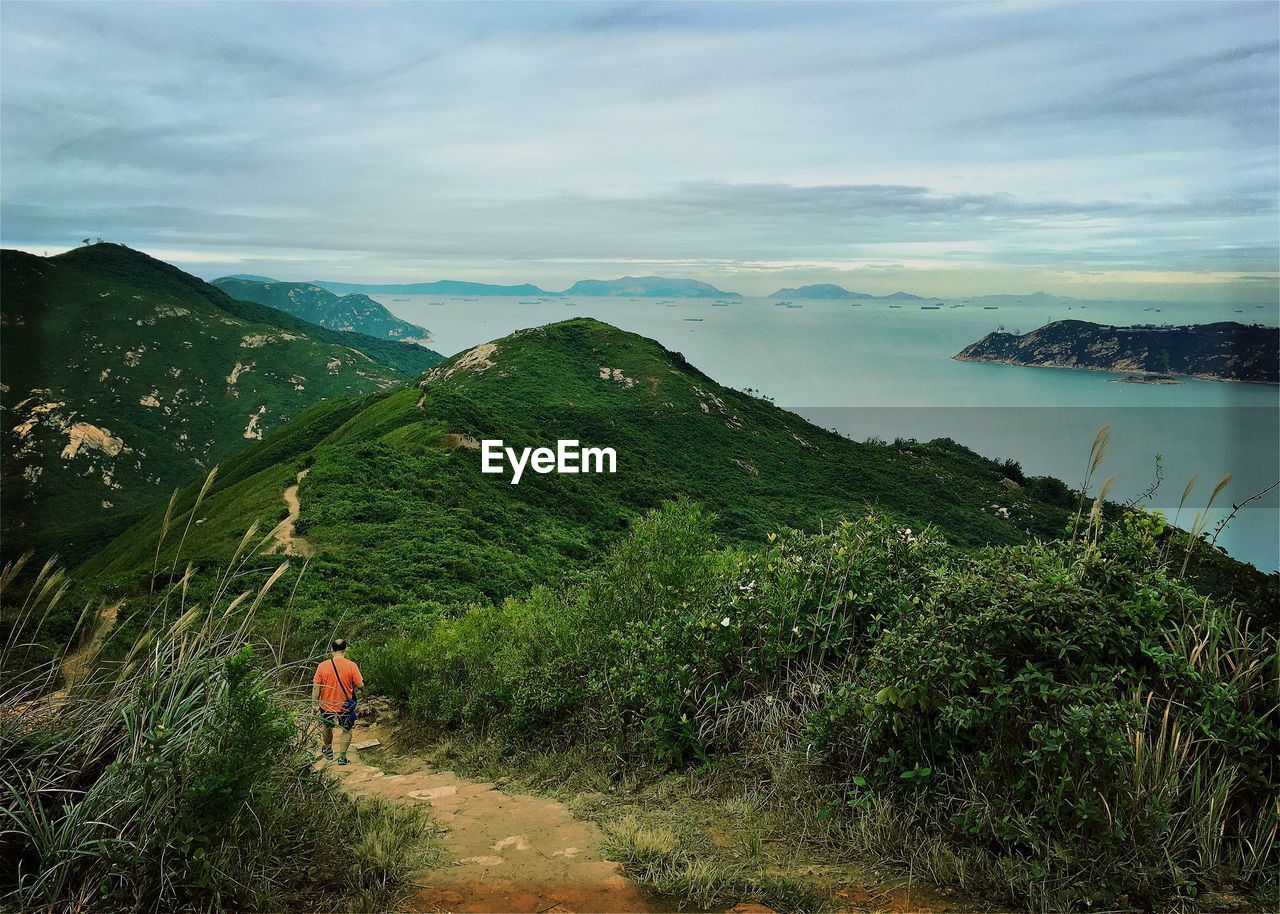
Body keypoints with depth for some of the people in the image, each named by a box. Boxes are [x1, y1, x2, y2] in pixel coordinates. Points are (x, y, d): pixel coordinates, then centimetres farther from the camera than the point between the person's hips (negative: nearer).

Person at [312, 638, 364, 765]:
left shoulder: (322, 666, -13)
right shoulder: (351, 666, -17)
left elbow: (316, 687, -10)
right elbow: (360, 685, -13)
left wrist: (314, 704, 0)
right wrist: (362, 691, 9)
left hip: (326, 704, 2)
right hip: (345, 705, -1)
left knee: (327, 728, 27)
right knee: (346, 730, 20)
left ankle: (328, 751, 46)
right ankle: (342, 756, 18)